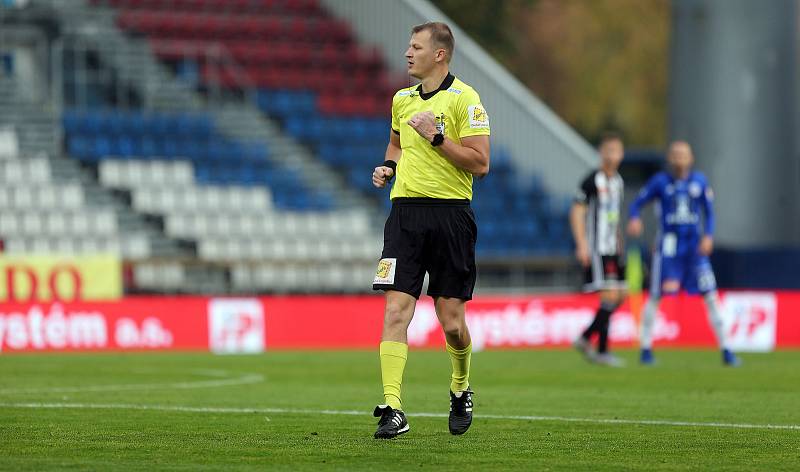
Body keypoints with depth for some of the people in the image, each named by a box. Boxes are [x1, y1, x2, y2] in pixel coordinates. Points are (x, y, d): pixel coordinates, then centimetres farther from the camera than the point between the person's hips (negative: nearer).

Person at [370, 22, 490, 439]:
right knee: (396, 312, -9)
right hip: (404, 213, 5)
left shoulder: (464, 99, -6)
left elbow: (480, 163, -11)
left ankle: (461, 389, 29)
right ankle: (393, 409, -13)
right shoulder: (402, 99, 14)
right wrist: (388, 166, 14)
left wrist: (437, 137, -17)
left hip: (449, 213, -5)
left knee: (451, 321, 1)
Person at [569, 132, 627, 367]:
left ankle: (585, 338, 17)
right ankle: (603, 351, -8)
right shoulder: (592, 180, -10)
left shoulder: (618, 182, 14)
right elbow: (577, 212, -12)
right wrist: (581, 244, -19)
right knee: (610, 296, -13)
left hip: (612, 250, 8)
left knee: (620, 296, 7)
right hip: (596, 249, -8)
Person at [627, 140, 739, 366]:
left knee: (710, 295, -4)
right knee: (655, 296, -4)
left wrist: (708, 236, -6)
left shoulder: (699, 181, 6)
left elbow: (709, 212, 10)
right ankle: (646, 348, 9)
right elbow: (637, 203, 5)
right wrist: (634, 219, -17)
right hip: (668, 245, -2)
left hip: (695, 246, 2)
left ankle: (725, 350, 1)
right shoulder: (660, 181, 1)